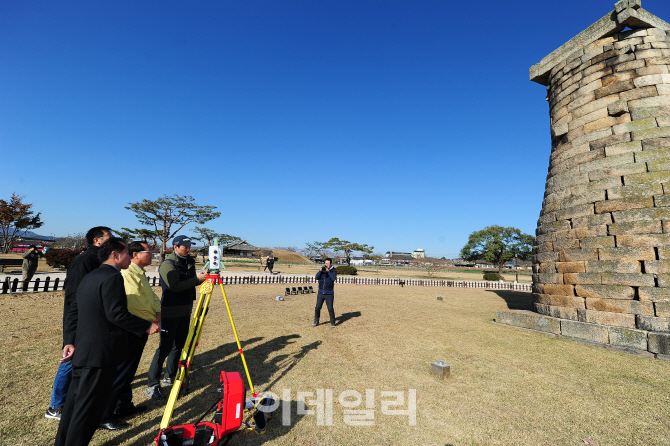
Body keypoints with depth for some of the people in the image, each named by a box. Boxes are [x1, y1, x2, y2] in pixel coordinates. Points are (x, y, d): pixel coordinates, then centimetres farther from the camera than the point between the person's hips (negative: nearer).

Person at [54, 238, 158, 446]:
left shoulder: (88, 277, 13)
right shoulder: (113, 277, -18)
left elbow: (74, 311, 17)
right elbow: (116, 314, -24)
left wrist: (71, 340, 22)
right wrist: (147, 326, -16)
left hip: (83, 351, 10)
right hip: (101, 353, -10)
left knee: (75, 403, 20)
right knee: (89, 407, 1)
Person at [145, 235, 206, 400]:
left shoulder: (189, 262, 9)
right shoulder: (168, 265, -13)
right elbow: (176, 286, -23)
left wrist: (201, 278, -1)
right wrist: (197, 279, -23)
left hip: (185, 311, 8)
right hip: (170, 312, -7)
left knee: (179, 346, 15)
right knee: (164, 348, -4)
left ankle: (170, 377, 30)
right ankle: (152, 386, 7)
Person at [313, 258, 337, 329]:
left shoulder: (333, 270, -1)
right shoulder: (322, 269, 8)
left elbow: (333, 278, -17)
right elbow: (317, 277, -3)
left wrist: (328, 271, -20)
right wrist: (320, 270, -16)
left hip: (329, 294, -3)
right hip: (320, 293, 3)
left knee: (330, 309, -2)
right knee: (317, 307, 6)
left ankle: (332, 323, 13)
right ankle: (316, 321, 23)